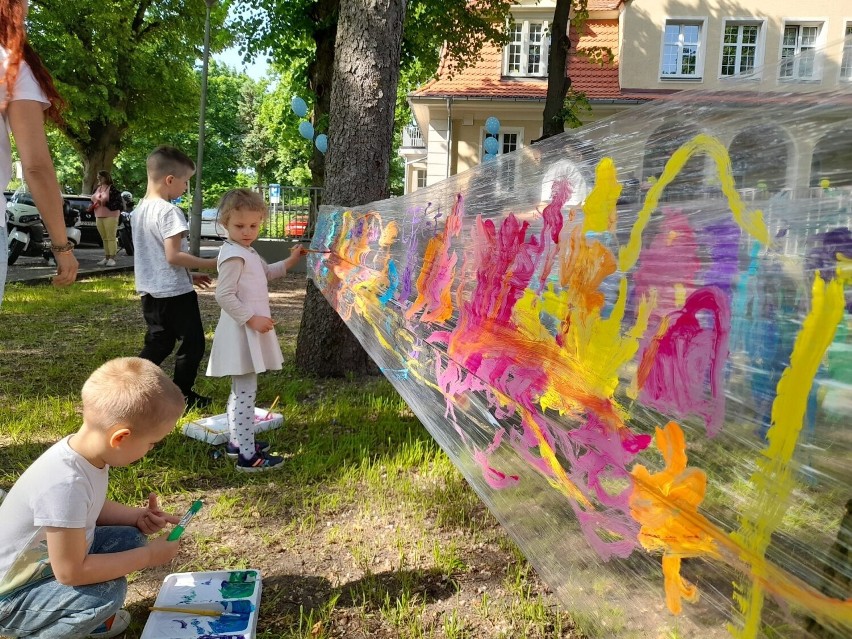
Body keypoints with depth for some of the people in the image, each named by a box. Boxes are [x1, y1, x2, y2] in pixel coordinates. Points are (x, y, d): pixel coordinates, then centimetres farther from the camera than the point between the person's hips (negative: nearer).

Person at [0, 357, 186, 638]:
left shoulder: (86, 451, -11)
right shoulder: (65, 484, -37)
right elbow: (70, 572, -29)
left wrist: (135, 516, -6)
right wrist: (148, 556, -20)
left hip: (48, 559, 8)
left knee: (130, 539, 1)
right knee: (107, 591, -26)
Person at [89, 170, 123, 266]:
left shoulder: (112, 189, -6)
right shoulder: (97, 189, 18)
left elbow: (118, 202, -13)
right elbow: (93, 200, 30)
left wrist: (106, 204, -21)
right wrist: (92, 205, 8)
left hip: (110, 216, -7)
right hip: (99, 217, 7)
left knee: (111, 238, -9)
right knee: (104, 238, 7)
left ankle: (112, 258, -9)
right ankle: (106, 258, 11)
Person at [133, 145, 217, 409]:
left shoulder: (140, 210, 12)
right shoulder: (169, 211, -18)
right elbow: (173, 256, -23)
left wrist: (189, 275, 19)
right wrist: (211, 263, -15)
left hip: (150, 291, 9)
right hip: (174, 292, -9)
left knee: (159, 343, 19)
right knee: (193, 343, 4)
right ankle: (182, 395, 11)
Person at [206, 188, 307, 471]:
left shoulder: (248, 252, 14)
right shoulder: (233, 255, -18)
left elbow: (266, 272, 32)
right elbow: (224, 295, -23)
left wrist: (290, 261, 22)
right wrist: (251, 319, -23)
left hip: (251, 331, 11)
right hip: (241, 333, -11)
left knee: (240, 390, 19)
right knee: (246, 392, -9)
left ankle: (237, 442, 31)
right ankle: (248, 456, -5)